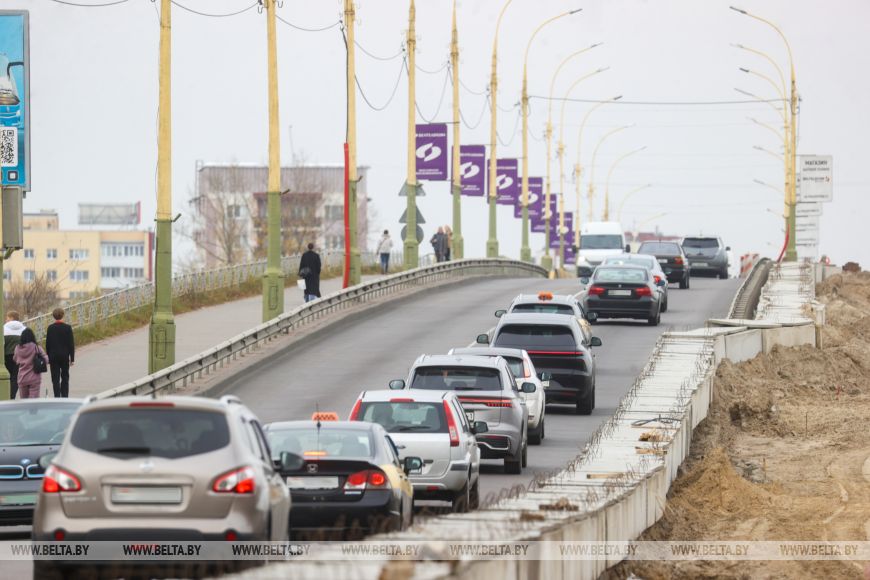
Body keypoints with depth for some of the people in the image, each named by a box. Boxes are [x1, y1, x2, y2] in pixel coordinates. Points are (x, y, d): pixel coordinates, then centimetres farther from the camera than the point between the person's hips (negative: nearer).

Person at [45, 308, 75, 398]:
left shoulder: (50, 328, -3)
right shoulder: (67, 328, -7)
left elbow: (47, 343, 0)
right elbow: (71, 343, -5)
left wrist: (48, 357, 8)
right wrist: (72, 358, 1)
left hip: (53, 357, 0)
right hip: (65, 356, 0)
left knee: (55, 378, 3)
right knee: (65, 377, 11)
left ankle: (57, 397, -3)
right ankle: (64, 396, 8)